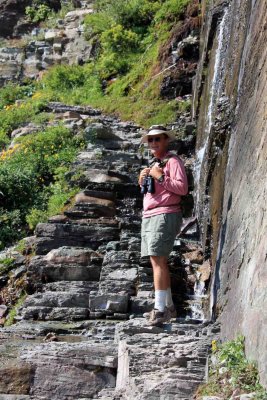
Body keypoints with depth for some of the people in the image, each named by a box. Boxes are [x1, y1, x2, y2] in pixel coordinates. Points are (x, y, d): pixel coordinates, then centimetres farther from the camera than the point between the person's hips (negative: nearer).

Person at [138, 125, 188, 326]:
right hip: (149, 216, 9)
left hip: (165, 215, -9)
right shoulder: (153, 165, 24)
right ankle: (169, 306, 14)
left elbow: (182, 188, -14)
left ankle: (160, 309, -17)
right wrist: (142, 180, 11)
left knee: (158, 260, -15)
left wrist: (160, 177, -16)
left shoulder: (173, 161, -3)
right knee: (158, 261, 8)